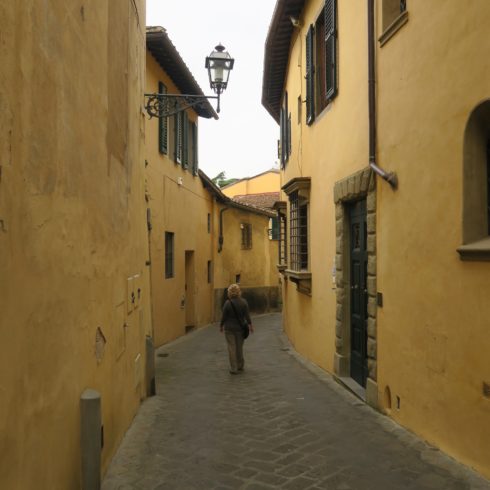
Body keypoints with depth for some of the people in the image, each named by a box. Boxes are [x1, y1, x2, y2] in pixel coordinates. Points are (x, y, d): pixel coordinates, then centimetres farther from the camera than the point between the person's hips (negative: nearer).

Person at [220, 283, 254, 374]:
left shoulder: (227, 303, -12)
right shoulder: (244, 302, -6)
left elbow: (224, 316, -6)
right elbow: (247, 315, -4)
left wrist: (221, 326, 8)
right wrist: (250, 325, 7)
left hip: (229, 328, -3)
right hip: (240, 327, 3)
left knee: (232, 347, 2)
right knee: (239, 347, 16)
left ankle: (234, 368, 3)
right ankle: (240, 366, 28)